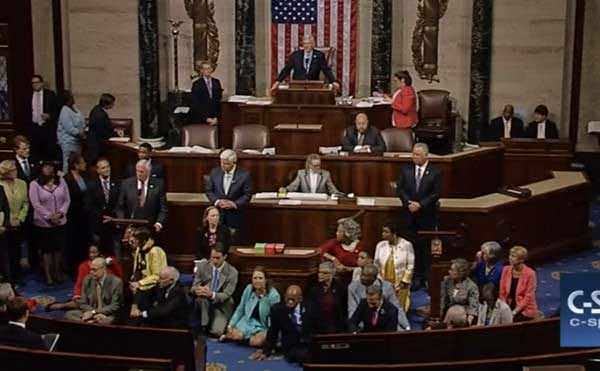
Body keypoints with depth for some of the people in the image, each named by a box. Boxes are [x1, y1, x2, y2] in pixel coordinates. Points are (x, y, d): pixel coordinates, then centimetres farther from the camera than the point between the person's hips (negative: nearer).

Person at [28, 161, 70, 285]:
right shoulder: (35, 184, -5)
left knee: (59, 248, 10)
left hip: (60, 222, 3)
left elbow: (67, 200, 3)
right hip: (43, 223, -3)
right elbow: (36, 204, -11)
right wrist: (49, 216, -15)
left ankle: (58, 273, 21)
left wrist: (60, 213, -12)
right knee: (46, 250, 4)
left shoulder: (61, 182, 4)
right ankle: (48, 275, 11)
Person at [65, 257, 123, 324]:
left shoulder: (116, 282, -8)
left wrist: (94, 312, -19)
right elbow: (82, 303, 6)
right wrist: (91, 312, -14)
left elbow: (115, 306, -11)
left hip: (108, 315, -5)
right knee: (68, 315, -20)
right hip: (91, 313, 5)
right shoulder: (87, 280, 5)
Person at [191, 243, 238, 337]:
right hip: (204, 304, 2)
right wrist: (197, 290, -32)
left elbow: (226, 295, -15)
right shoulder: (202, 266, -4)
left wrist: (211, 294, -36)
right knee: (202, 296, -33)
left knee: (217, 332, -25)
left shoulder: (232, 272, -10)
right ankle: (203, 327, -21)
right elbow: (194, 287, -5)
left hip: (221, 307, -2)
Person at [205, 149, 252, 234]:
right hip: (217, 214, 2)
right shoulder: (214, 172, 3)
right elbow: (209, 190, 8)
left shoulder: (244, 175, -6)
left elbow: (247, 195, -3)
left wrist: (234, 204, -16)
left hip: (234, 217, -2)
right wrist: (217, 201, -9)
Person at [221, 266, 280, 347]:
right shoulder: (249, 289, -5)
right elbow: (240, 310, 6)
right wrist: (231, 325, 0)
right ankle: (229, 335, 6)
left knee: (257, 341, -32)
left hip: (264, 326, -2)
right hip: (247, 322, 2)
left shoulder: (273, 295, -15)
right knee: (236, 335, -27)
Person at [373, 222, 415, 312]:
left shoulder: (406, 245, -7)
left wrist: (404, 282, -8)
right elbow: (376, 265, 8)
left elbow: (410, 266, -3)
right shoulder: (380, 245, 0)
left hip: (400, 285, -2)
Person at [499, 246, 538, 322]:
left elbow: (528, 297, -11)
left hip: (524, 311, -4)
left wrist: (514, 312, -15)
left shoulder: (530, 273, -10)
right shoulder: (506, 270, 2)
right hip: (508, 308, 4)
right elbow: (502, 292, 5)